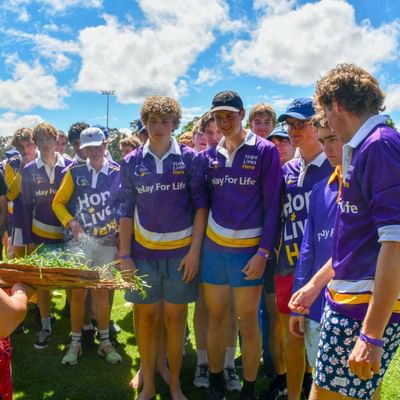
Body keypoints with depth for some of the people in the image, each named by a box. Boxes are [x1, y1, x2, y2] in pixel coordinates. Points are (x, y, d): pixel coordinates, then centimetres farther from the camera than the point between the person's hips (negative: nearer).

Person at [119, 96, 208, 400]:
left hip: (180, 252, -1)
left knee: (175, 320, 7)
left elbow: (201, 205, -1)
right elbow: (126, 211, 4)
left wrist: (195, 250, -7)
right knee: (146, 319, 8)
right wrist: (125, 256, -1)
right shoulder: (132, 162, 3)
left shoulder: (189, 158, -1)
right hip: (143, 252, 1)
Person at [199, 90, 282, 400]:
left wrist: (263, 252, -12)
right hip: (213, 247, 4)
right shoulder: (209, 155, 8)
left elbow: (272, 205, -7)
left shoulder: (265, 151, -4)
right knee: (215, 319, 13)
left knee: (248, 322, 6)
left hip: (249, 250, -3)